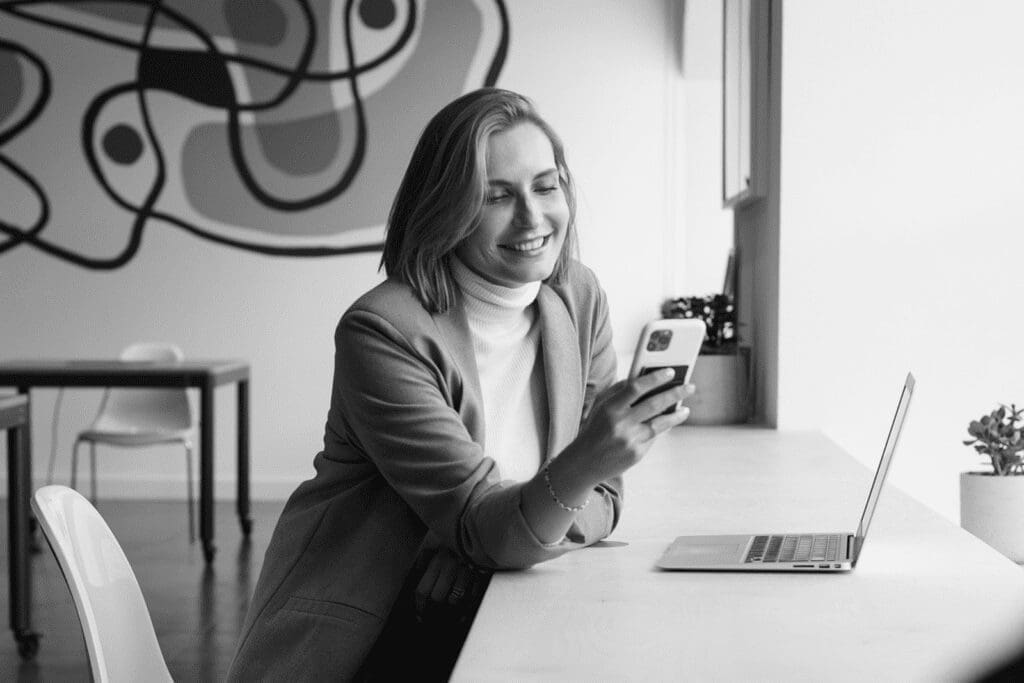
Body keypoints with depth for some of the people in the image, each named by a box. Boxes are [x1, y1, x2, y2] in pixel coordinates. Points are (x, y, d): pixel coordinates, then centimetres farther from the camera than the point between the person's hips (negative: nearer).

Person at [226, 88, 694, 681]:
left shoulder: (579, 298, 2)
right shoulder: (382, 331, -16)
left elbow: (600, 501, 3)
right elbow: (483, 530, -21)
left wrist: (482, 539, -18)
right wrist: (583, 464, -43)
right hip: (360, 631, -5)